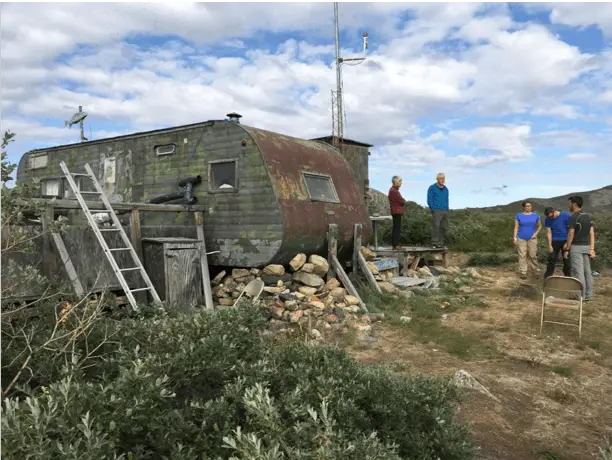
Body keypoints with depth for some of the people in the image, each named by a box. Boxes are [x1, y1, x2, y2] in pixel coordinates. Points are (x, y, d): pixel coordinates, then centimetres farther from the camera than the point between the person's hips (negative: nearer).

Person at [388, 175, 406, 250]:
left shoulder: (394, 190, 18)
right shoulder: (393, 191, -16)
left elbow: (401, 200, 19)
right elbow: (402, 201, -16)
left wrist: (402, 201, 0)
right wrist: (404, 201, 4)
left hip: (397, 212, 11)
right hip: (397, 212, -11)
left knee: (396, 229, 12)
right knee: (397, 229, -9)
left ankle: (395, 245, 17)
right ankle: (396, 245, -8)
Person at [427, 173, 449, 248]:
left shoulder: (445, 189, 18)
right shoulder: (432, 188, 1)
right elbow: (429, 201, -2)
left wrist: (447, 209, 11)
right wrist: (433, 210, -8)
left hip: (445, 211, 6)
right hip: (436, 211, -6)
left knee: (443, 228, 4)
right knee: (436, 227, -14)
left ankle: (441, 243, 8)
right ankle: (435, 243, -13)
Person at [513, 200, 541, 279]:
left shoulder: (535, 216, 2)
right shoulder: (518, 216, -2)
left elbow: (539, 226, 10)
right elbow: (516, 227, -1)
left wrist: (536, 234, -5)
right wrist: (515, 238, -8)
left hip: (532, 238, 1)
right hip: (521, 238, -1)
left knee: (533, 255, -2)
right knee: (522, 255, -1)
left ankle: (535, 270, 15)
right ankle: (523, 272, 4)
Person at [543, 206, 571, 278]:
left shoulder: (567, 215, -12)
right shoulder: (547, 220, -5)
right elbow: (549, 232, -4)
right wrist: (550, 245, -8)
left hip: (565, 240, -1)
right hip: (554, 241, 1)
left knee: (567, 259, 5)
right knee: (552, 259, 0)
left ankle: (567, 277, 16)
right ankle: (547, 277, 5)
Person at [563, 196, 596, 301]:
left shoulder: (574, 216, -14)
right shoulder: (587, 216, 10)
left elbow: (571, 234, -15)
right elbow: (592, 233, 6)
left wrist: (566, 249, -9)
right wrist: (592, 249, 5)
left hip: (576, 247, -8)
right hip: (586, 247, 8)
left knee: (578, 272, -4)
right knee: (587, 271, 11)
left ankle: (580, 296, -1)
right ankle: (588, 295, 17)